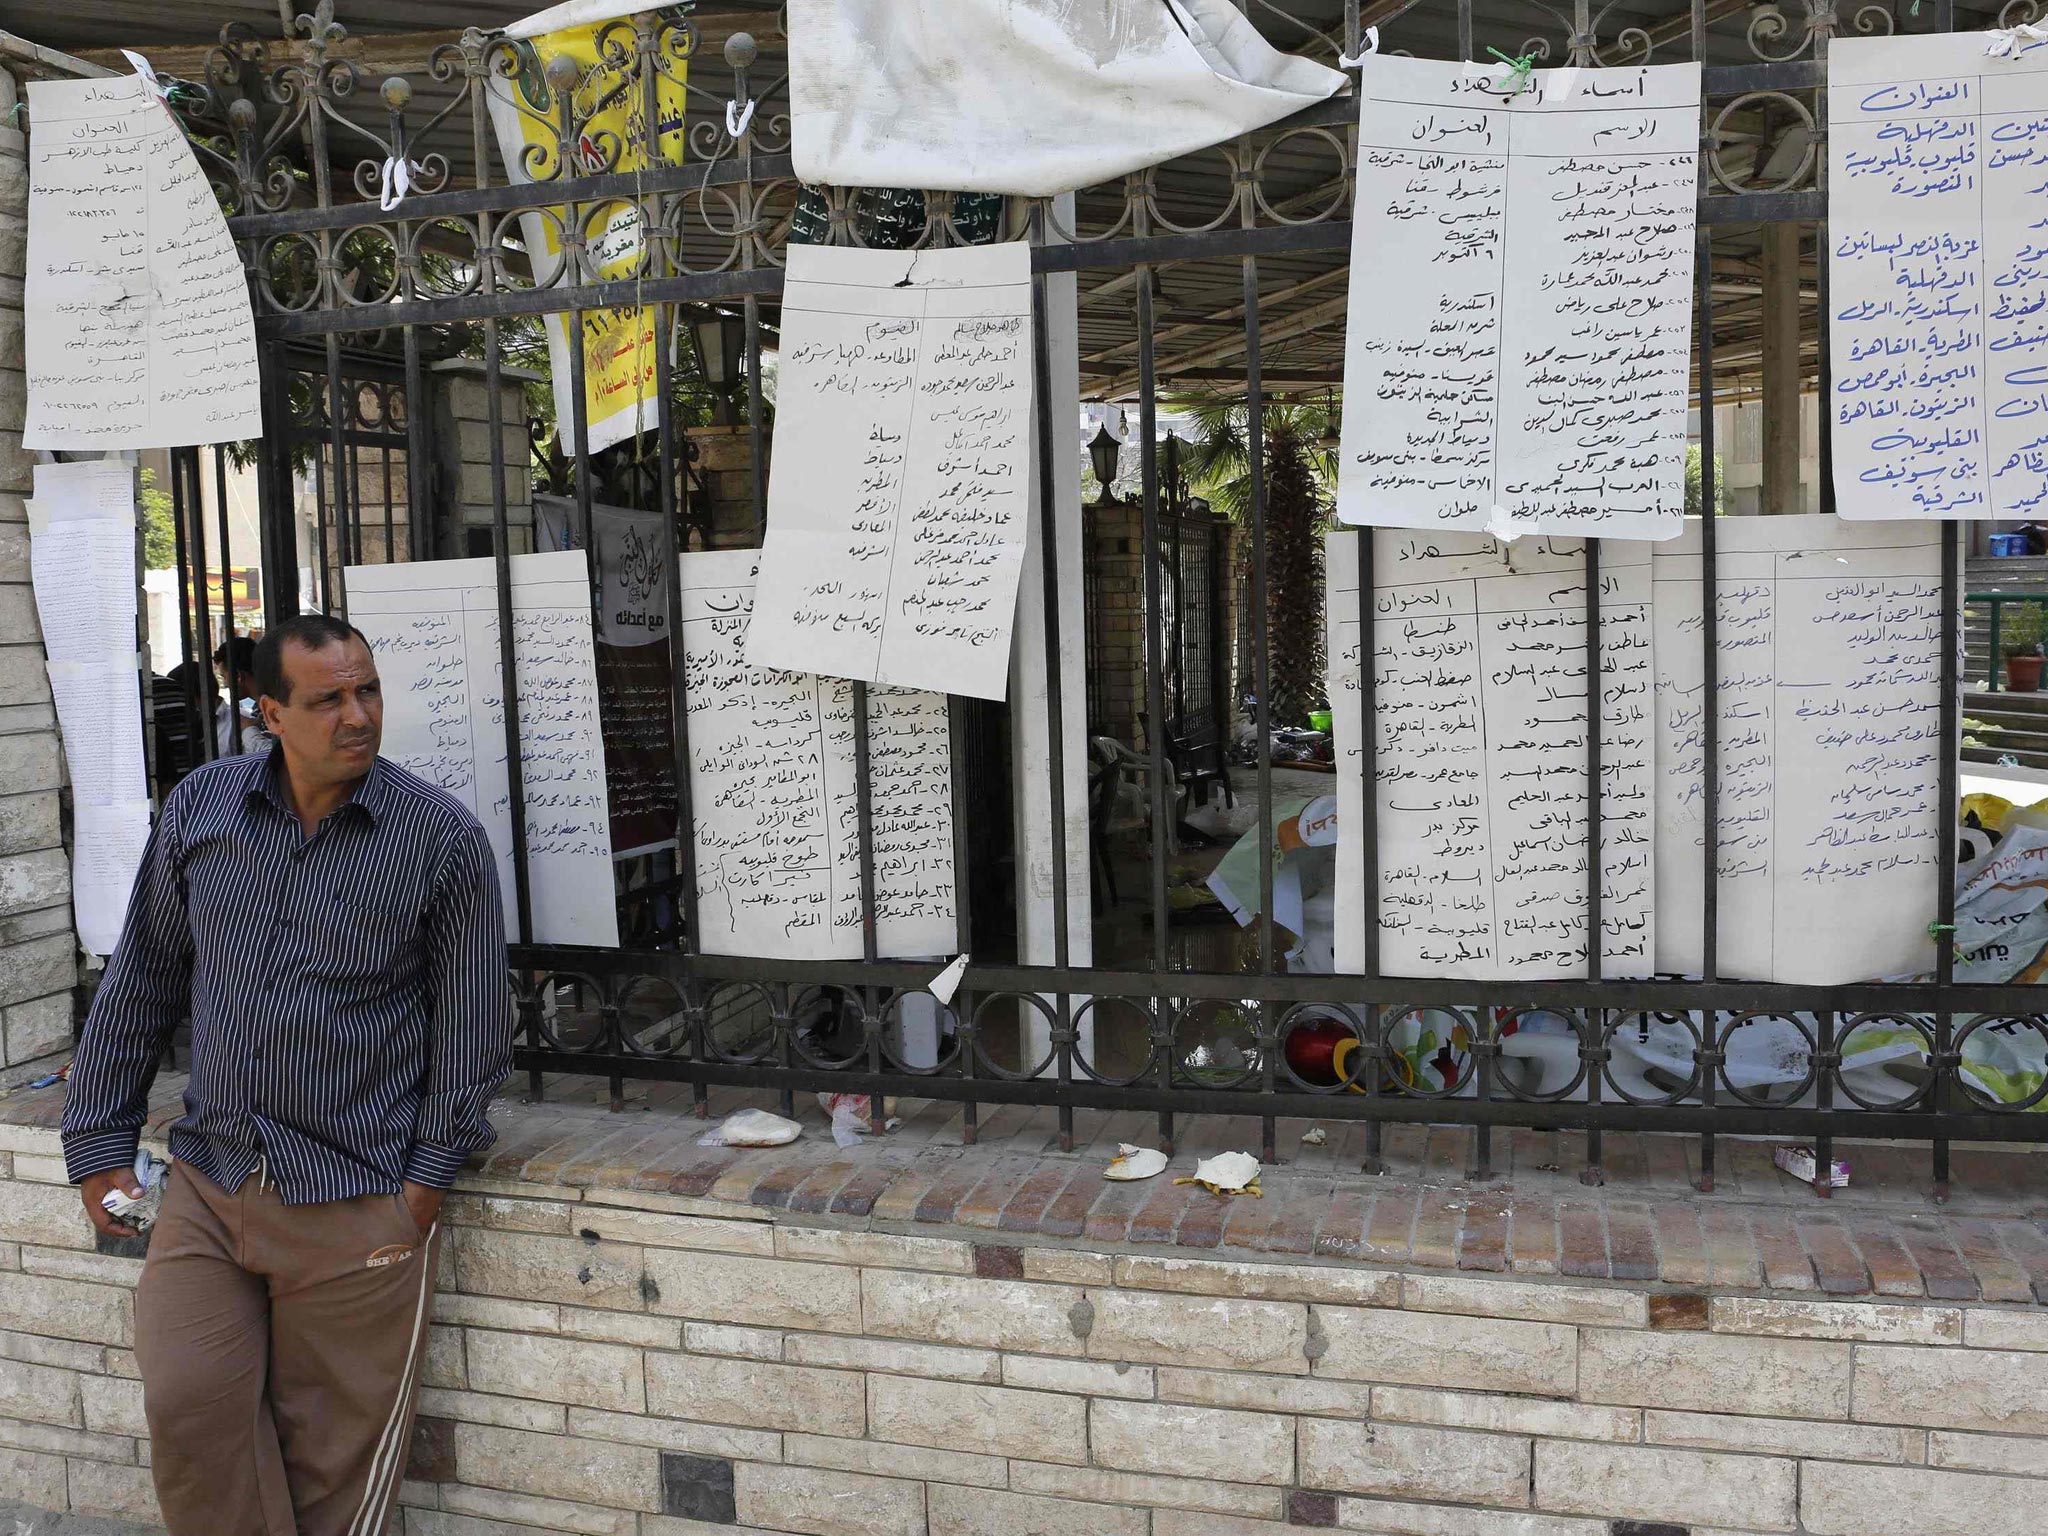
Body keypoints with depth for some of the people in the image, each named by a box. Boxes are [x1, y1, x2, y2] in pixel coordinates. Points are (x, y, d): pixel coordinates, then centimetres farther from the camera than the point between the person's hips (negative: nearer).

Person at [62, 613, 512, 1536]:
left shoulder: (443, 839, -7)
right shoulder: (200, 809, 4)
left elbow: (471, 1029, -3)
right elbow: (141, 983, 12)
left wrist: (428, 1179, -5)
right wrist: (98, 1146, 12)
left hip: (357, 1210, -3)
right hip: (207, 1187, 3)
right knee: (188, 1408, -8)